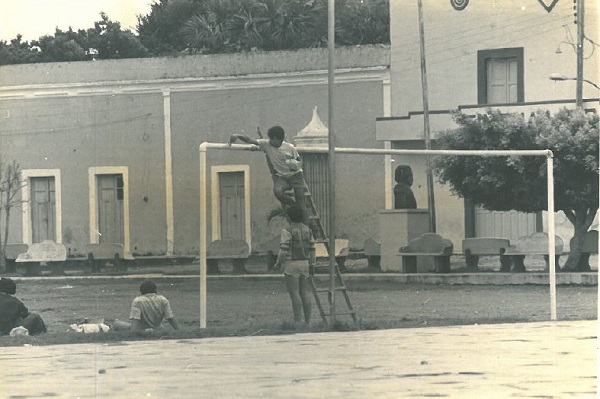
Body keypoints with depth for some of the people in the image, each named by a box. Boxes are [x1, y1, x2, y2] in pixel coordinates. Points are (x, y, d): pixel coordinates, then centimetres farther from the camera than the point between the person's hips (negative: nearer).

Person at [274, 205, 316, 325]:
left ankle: (298, 321, -11)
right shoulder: (307, 229, 9)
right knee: (305, 293, 7)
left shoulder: (287, 230, -11)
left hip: (291, 264, -7)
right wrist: (312, 264, 17)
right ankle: (307, 321, 7)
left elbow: (284, 248, -16)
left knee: (294, 293, -7)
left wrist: (278, 263, -4)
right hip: (304, 263, 7)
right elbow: (312, 248, 11)